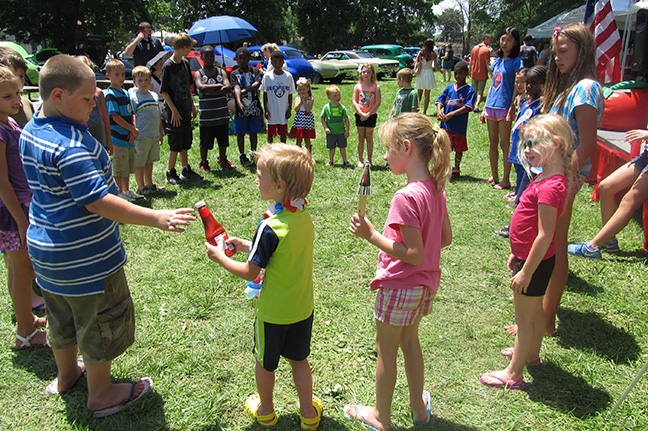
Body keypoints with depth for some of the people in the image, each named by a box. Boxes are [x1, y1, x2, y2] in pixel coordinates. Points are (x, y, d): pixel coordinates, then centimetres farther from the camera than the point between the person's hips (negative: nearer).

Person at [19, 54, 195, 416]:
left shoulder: (32, 130, 4)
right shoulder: (71, 144, -28)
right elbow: (97, 201, -32)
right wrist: (156, 217, -31)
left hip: (47, 248, 10)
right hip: (84, 256, -10)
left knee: (64, 315, 28)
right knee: (101, 321, 9)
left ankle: (67, 373, 50)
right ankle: (101, 394, 27)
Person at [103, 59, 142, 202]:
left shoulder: (125, 93, 13)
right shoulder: (110, 94, -11)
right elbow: (115, 117, -17)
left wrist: (133, 131, -4)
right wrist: (133, 130, -13)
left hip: (129, 137, 8)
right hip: (118, 137, -8)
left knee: (128, 167, 16)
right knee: (119, 168, 1)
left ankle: (127, 191, 28)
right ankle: (120, 193, 12)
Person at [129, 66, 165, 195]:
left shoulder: (154, 95, 11)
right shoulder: (133, 96, -8)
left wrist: (161, 133, 18)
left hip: (154, 135, 6)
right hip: (141, 136, -6)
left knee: (150, 161, 17)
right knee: (140, 163, 4)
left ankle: (149, 183, 30)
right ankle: (141, 187, 15)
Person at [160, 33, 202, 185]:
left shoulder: (185, 63, 9)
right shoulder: (168, 66, -13)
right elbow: (164, 91, -14)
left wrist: (192, 106, 15)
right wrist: (174, 111, -16)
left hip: (185, 110, 7)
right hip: (174, 112, -7)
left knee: (186, 142, 14)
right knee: (176, 144, -2)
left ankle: (186, 170, 25)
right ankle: (171, 173, 10)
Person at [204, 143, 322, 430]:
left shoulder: (270, 228, -27)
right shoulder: (305, 218, -5)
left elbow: (250, 272, -19)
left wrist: (219, 257, -6)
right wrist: (245, 245, 9)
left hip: (274, 311, -6)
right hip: (303, 307, 6)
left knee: (265, 363, 19)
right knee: (299, 359, 23)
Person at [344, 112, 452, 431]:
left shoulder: (406, 196, -28)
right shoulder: (435, 188, -1)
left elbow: (414, 255, -27)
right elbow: (446, 238, 7)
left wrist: (371, 235, -24)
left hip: (400, 285, -8)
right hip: (426, 284, 8)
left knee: (386, 349, 12)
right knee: (410, 340, 25)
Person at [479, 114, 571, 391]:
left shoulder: (551, 186, -27)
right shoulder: (548, 177, 5)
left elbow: (545, 235, -27)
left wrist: (526, 271, -22)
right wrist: (517, 254, 19)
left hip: (535, 262, -10)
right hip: (532, 257, 10)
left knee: (524, 317, 3)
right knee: (535, 311, 25)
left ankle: (513, 374, 16)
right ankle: (531, 353, 44)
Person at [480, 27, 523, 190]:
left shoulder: (516, 62, -5)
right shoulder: (497, 61, 14)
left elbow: (517, 88, -10)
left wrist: (510, 110, -16)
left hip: (505, 107, -7)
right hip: (492, 106, 7)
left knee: (504, 144, -2)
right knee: (493, 143, 11)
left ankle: (506, 180, 6)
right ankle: (494, 176, 22)